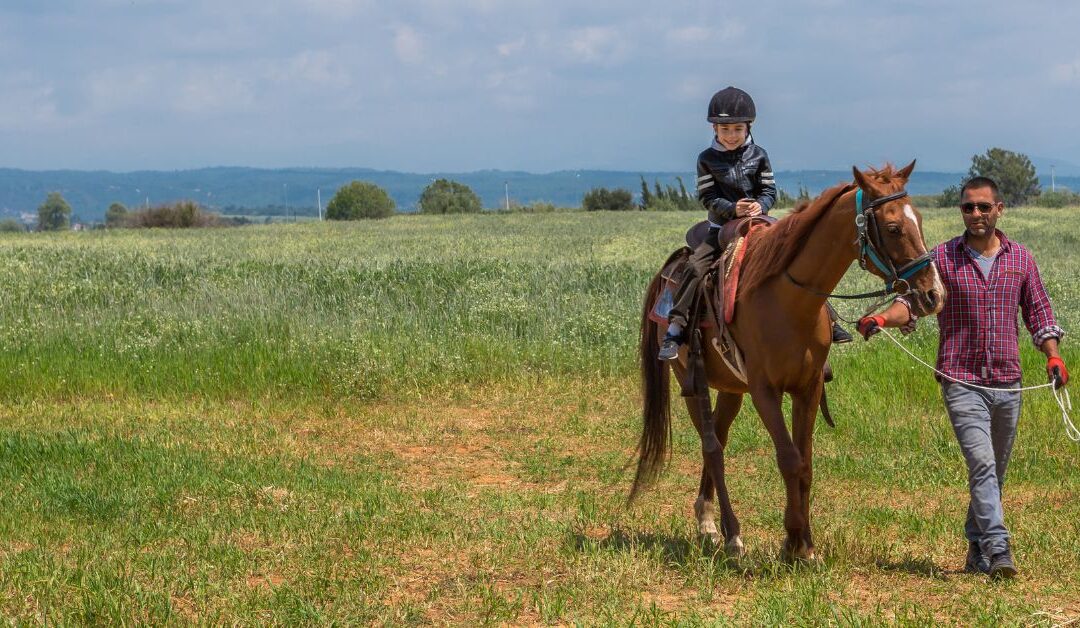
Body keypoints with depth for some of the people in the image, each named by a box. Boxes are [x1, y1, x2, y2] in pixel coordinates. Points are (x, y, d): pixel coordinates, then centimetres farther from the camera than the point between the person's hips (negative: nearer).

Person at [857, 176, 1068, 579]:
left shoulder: (1020, 259, 9)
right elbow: (913, 300, -9)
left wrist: (1053, 355, -1)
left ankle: (977, 548, 25)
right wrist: (884, 318, -29)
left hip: (1007, 383, 4)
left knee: (994, 471, 11)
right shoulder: (943, 258, 0)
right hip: (962, 382, -4)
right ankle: (998, 551, -22)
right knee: (982, 464, -16)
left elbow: (1038, 312, 14)